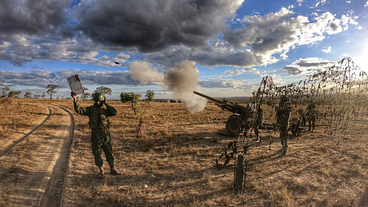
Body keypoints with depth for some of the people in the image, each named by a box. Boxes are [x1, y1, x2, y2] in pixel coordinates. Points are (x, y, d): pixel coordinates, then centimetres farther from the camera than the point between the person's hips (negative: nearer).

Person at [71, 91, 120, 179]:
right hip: (96, 134, -1)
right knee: (97, 153, 4)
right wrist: (75, 99, -20)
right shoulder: (90, 109, 4)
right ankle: (101, 171, 19)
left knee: (109, 152, 8)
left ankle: (112, 169, 21)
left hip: (106, 134, 1)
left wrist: (106, 104, -5)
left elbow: (114, 112, -9)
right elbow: (79, 110, -8)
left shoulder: (106, 109, 8)